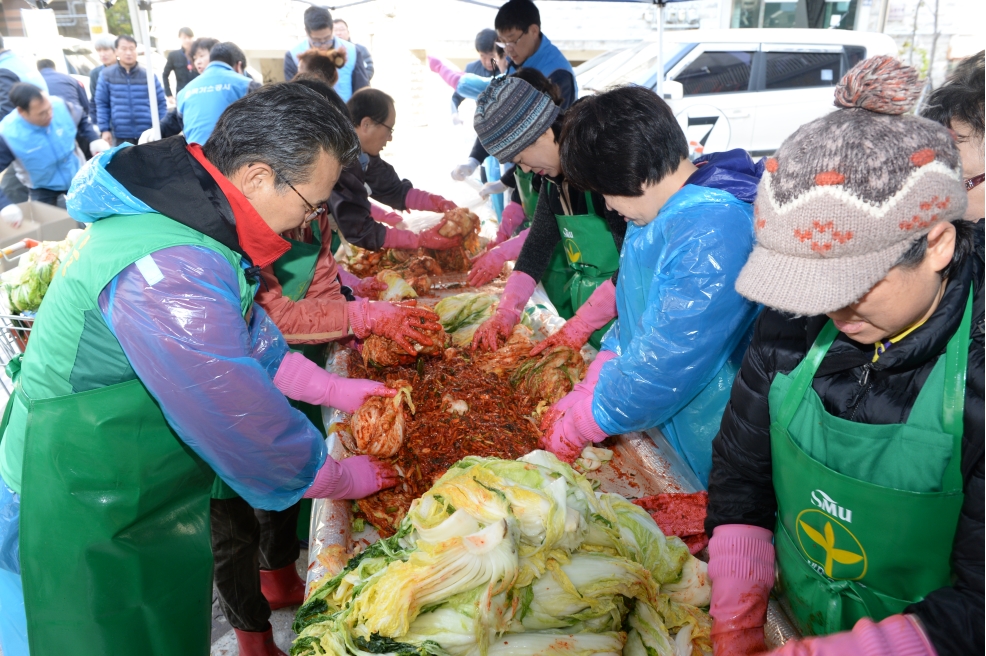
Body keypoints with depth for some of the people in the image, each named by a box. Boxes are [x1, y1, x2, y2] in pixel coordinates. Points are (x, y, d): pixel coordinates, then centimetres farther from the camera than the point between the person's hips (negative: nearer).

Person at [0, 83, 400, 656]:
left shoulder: (190, 220, -1)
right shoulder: (169, 273, -34)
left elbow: (246, 336, 12)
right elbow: (244, 423, -28)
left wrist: (334, 389, 8)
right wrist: (344, 478, -13)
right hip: (87, 519, -8)